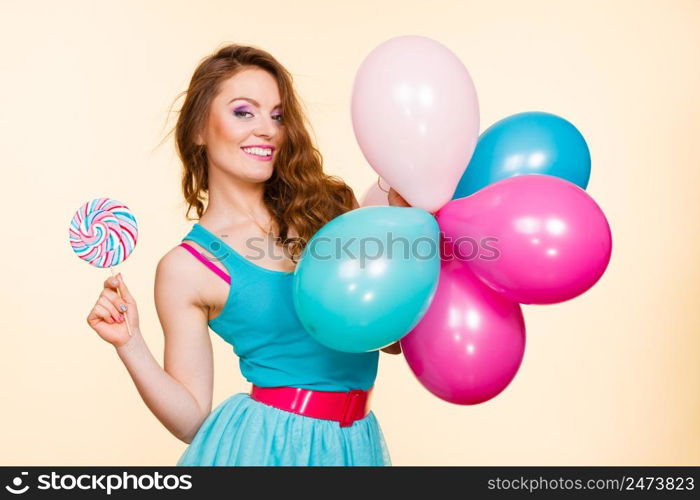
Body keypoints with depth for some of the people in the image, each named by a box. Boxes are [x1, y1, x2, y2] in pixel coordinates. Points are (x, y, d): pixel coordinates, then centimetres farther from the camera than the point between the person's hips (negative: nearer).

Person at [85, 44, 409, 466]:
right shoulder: (187, 267, -9)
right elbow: (192, 420, -5)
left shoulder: (327, 206, -1)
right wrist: (130, 345, -19)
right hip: (267, 444, -3)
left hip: (356, 442, 4)